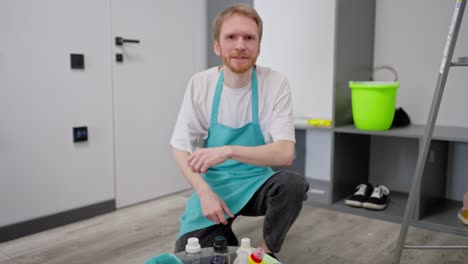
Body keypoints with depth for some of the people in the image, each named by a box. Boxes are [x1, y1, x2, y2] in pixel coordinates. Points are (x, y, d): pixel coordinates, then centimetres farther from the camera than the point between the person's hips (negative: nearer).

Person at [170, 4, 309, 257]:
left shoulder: (276, 83, -13)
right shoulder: (200, 84, -9)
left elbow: (285, 153, -20)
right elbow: (180, 149, -5)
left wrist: (228, 151, -34)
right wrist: (204, 192, -20)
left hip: (256, 182, 0)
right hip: (213, 184, 1)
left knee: (294, 184, -31)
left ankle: (267, 250, -2)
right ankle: (225, 238, 22)